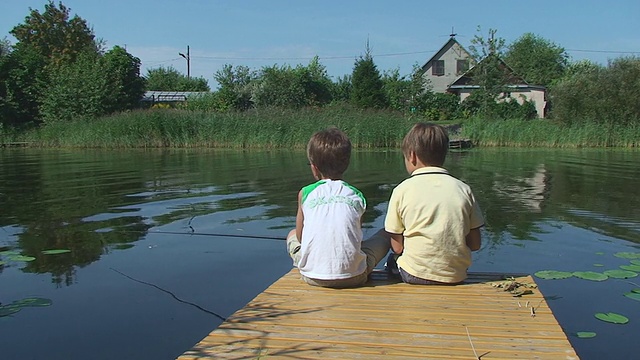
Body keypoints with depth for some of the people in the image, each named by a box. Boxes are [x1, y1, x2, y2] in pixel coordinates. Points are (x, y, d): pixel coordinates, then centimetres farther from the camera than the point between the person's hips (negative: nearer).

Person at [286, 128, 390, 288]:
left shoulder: (305, 193, 2)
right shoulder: (357, 195, 4)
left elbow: (300, 237, 10)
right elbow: (357, 236, 10)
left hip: (313, 277, 0)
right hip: (353, 277, 0)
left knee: (292, 235, 30)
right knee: (384, 235, 24)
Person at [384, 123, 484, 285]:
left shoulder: (402, 190, -7)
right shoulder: (463, 189, -1)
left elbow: (397, 247, -2)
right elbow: (475, 244, 3)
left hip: (415, 275, -3)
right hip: (456, 276, 3)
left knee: (393, 258, 27)